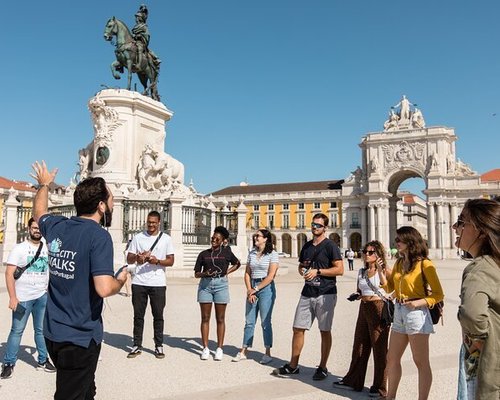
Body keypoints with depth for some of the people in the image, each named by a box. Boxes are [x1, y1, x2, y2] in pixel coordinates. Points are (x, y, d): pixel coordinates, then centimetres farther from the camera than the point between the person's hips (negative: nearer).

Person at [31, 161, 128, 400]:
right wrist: (121, 280, -8)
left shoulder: (56, 227, 1)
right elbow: (104, 289, -29)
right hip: (81, 336, -7)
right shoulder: (98, 236, -20)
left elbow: (39, 211, 25)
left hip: (53, 333, 7)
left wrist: (44, 185, 42)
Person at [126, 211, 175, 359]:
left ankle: (158, 346, 16)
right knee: (138, 315, 7)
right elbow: (129, 259, 6)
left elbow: (171, 261, 2)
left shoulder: (166, 239, 4)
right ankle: (137, 346, 18)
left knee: (158, 315, 5)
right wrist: (136, 257, -16)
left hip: (158, 283, -1)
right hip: (139, 283, 1)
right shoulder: (138, 237, 7)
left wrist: (157, 261, -16)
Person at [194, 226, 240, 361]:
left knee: (220, 318, 4)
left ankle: (219, 348, 12)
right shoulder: (204, 254, 8)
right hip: (205, 284, 1)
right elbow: (196, 273, 7)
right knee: (205, 318, 3)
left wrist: (227, 272, 7)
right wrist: (205, 274, -14)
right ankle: (205, 348, 11)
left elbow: (237, 263, 22)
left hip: (221, 284, -1)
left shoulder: (226, 252, 7)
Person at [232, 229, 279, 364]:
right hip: (252, 288, 5)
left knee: (265, 322, -1)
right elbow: (247, 273, 9)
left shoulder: (272, 254, -6)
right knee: (249, 321, 9)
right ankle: (243, 352, 16)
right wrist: (249, 290, -3)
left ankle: (268, 353, 9)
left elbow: (270, 276, -12)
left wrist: (256, 289, -11)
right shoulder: (251, 253, 11)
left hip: (266, 288, -5)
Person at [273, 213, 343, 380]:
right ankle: (293, 365, 17)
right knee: (298, 329, 6)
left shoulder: (330, 246, -5)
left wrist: (317, 271, -15)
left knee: (325, 331, 5)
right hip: (307, 294, 6)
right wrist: (303, 271, 2)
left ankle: (322, 367, 17)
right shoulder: (307, 246, 14)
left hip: (325, 294, -6)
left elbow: (340, 269, -12)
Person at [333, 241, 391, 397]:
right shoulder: (362, 271, 12)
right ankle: (353, 381, 26)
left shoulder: (384, 270, -5)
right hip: (364, 308, 7)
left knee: (379, 347, 3)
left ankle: (380, 387, 16)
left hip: (378, 308, -6)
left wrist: (380, 270, -21)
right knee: (359, 345, 13)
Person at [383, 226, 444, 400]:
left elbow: (438, 294, -8)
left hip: (416, 314, -8)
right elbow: (389, 288, 13)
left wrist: (419, 302, -21)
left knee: (421, 362, 4)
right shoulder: (398, 263, 11)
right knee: (392, 358, 15)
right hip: (399, 313, 8)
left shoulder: (424, 264, -10)